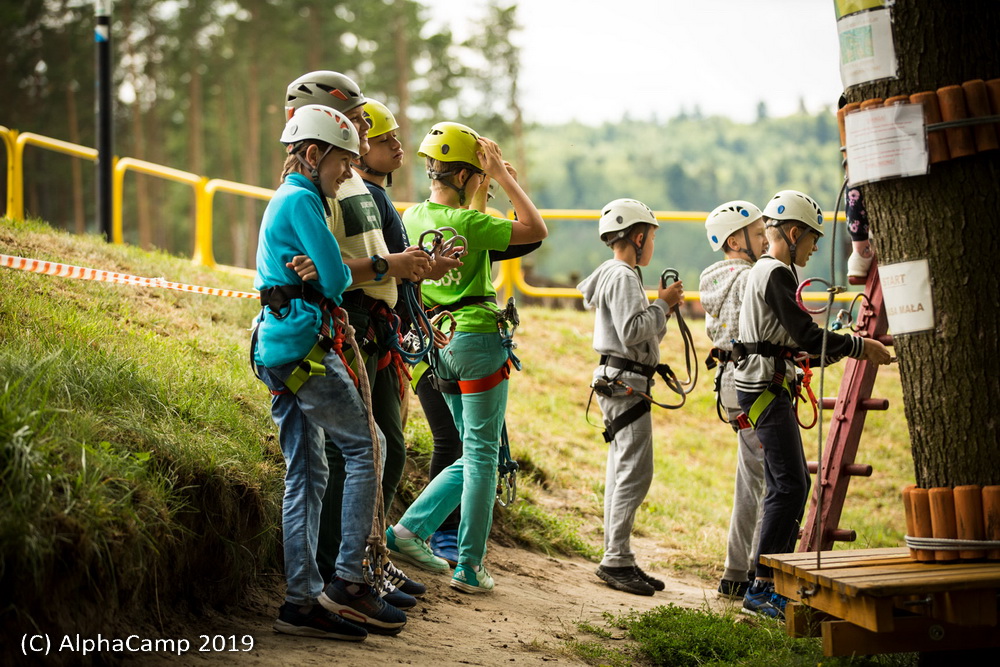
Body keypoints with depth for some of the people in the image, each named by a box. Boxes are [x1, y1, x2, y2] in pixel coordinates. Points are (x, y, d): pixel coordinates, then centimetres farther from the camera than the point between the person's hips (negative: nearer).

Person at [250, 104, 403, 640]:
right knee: (363, 450, -5)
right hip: (303, 342, -10)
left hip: (275, 349, 10)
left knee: (306, 473, 7)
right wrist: (343, 275, 9)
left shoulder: (284, 200, 22)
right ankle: (349, 581, -6)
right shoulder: (302, 200, -9)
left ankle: (302, 600, 6)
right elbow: (335, 279, -11)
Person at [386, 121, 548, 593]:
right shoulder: (464, 223, -16)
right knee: (482, 455, 0)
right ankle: (469, 568, 3)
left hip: (441, 343, 8)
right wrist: (501, 175, -10)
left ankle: (410, 529, 9)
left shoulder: (414, 216, 8)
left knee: (477, 453, 17)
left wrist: (486, 184, 23)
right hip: (478, 341, -8)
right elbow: (535, 230, -13)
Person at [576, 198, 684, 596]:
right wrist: (662, 305, -12)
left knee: (623, 471, 10)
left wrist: (663, 308, 10)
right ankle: (617, 560, -12)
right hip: (624, 382, -11)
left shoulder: (619, 275, 20)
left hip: (621, 382, 11)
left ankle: (615, 559, 13)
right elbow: (632, 331, -22)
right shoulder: (623, 276, -12)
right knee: (635, 471, -12)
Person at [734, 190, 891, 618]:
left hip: (768, 389, 11)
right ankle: (762, 587, -10)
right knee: (789, 485, -11)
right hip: (766, 389, -11)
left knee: (790, 484, 12)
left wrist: (851, 349, 19)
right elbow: (806, 336, -19)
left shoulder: (766, 272, 20)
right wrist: (859, 347, -10)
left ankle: (777, 578, 16)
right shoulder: (777, 274, -13)